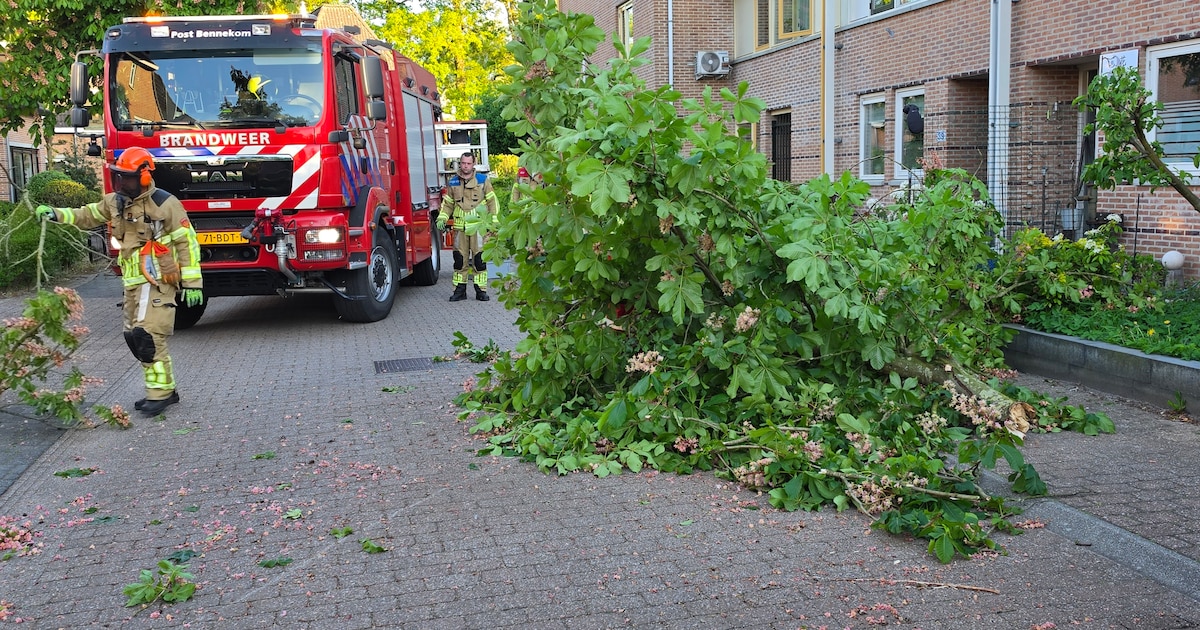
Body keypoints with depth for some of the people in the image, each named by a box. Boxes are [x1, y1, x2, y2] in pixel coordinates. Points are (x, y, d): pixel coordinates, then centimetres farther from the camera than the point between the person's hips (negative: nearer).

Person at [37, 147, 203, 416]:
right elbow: (87, 216, 24)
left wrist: (192, 282, -13)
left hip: (157, 282, -8)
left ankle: (160, 392, -5)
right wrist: (56, 214, 6)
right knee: (134, 336, 9)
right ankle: (164, 389, 17)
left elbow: (187, 242, -10)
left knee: (148, 336, -14)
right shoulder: (115, 202, 10)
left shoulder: (164, 204, -11)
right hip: (133, 283, 8)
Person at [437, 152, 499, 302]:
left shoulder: (482, 180, 5)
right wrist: (442, 218, 5)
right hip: (460, 227, 2)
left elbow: (492, 201, 7)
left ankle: (481, 290, 4)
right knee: (460, 259, 4)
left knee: (479, 259, -3)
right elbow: (447, 203, 18)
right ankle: (460, 289, 12)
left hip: (478, 226, -2)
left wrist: (494, 221, -1)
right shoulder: (453, 182, 12)